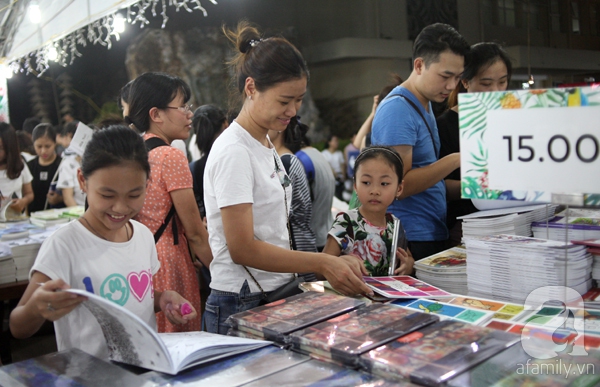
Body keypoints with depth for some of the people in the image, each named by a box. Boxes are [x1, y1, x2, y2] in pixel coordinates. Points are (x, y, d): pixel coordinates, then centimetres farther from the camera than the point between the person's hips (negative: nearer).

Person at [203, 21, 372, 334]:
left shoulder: (266, 145, 9)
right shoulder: (234, 153, -17)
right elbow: (243, 249, -20)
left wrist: (335, 262, 5)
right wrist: (322, 263, -20)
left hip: (277, 295, 8)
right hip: (243, 305, -8)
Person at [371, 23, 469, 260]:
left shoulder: (424, 106, 14)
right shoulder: (397, 109, -15)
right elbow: (400, 185, -22)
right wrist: (457, 159, -24)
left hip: (433, 236, 9)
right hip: (412, 241, -9)